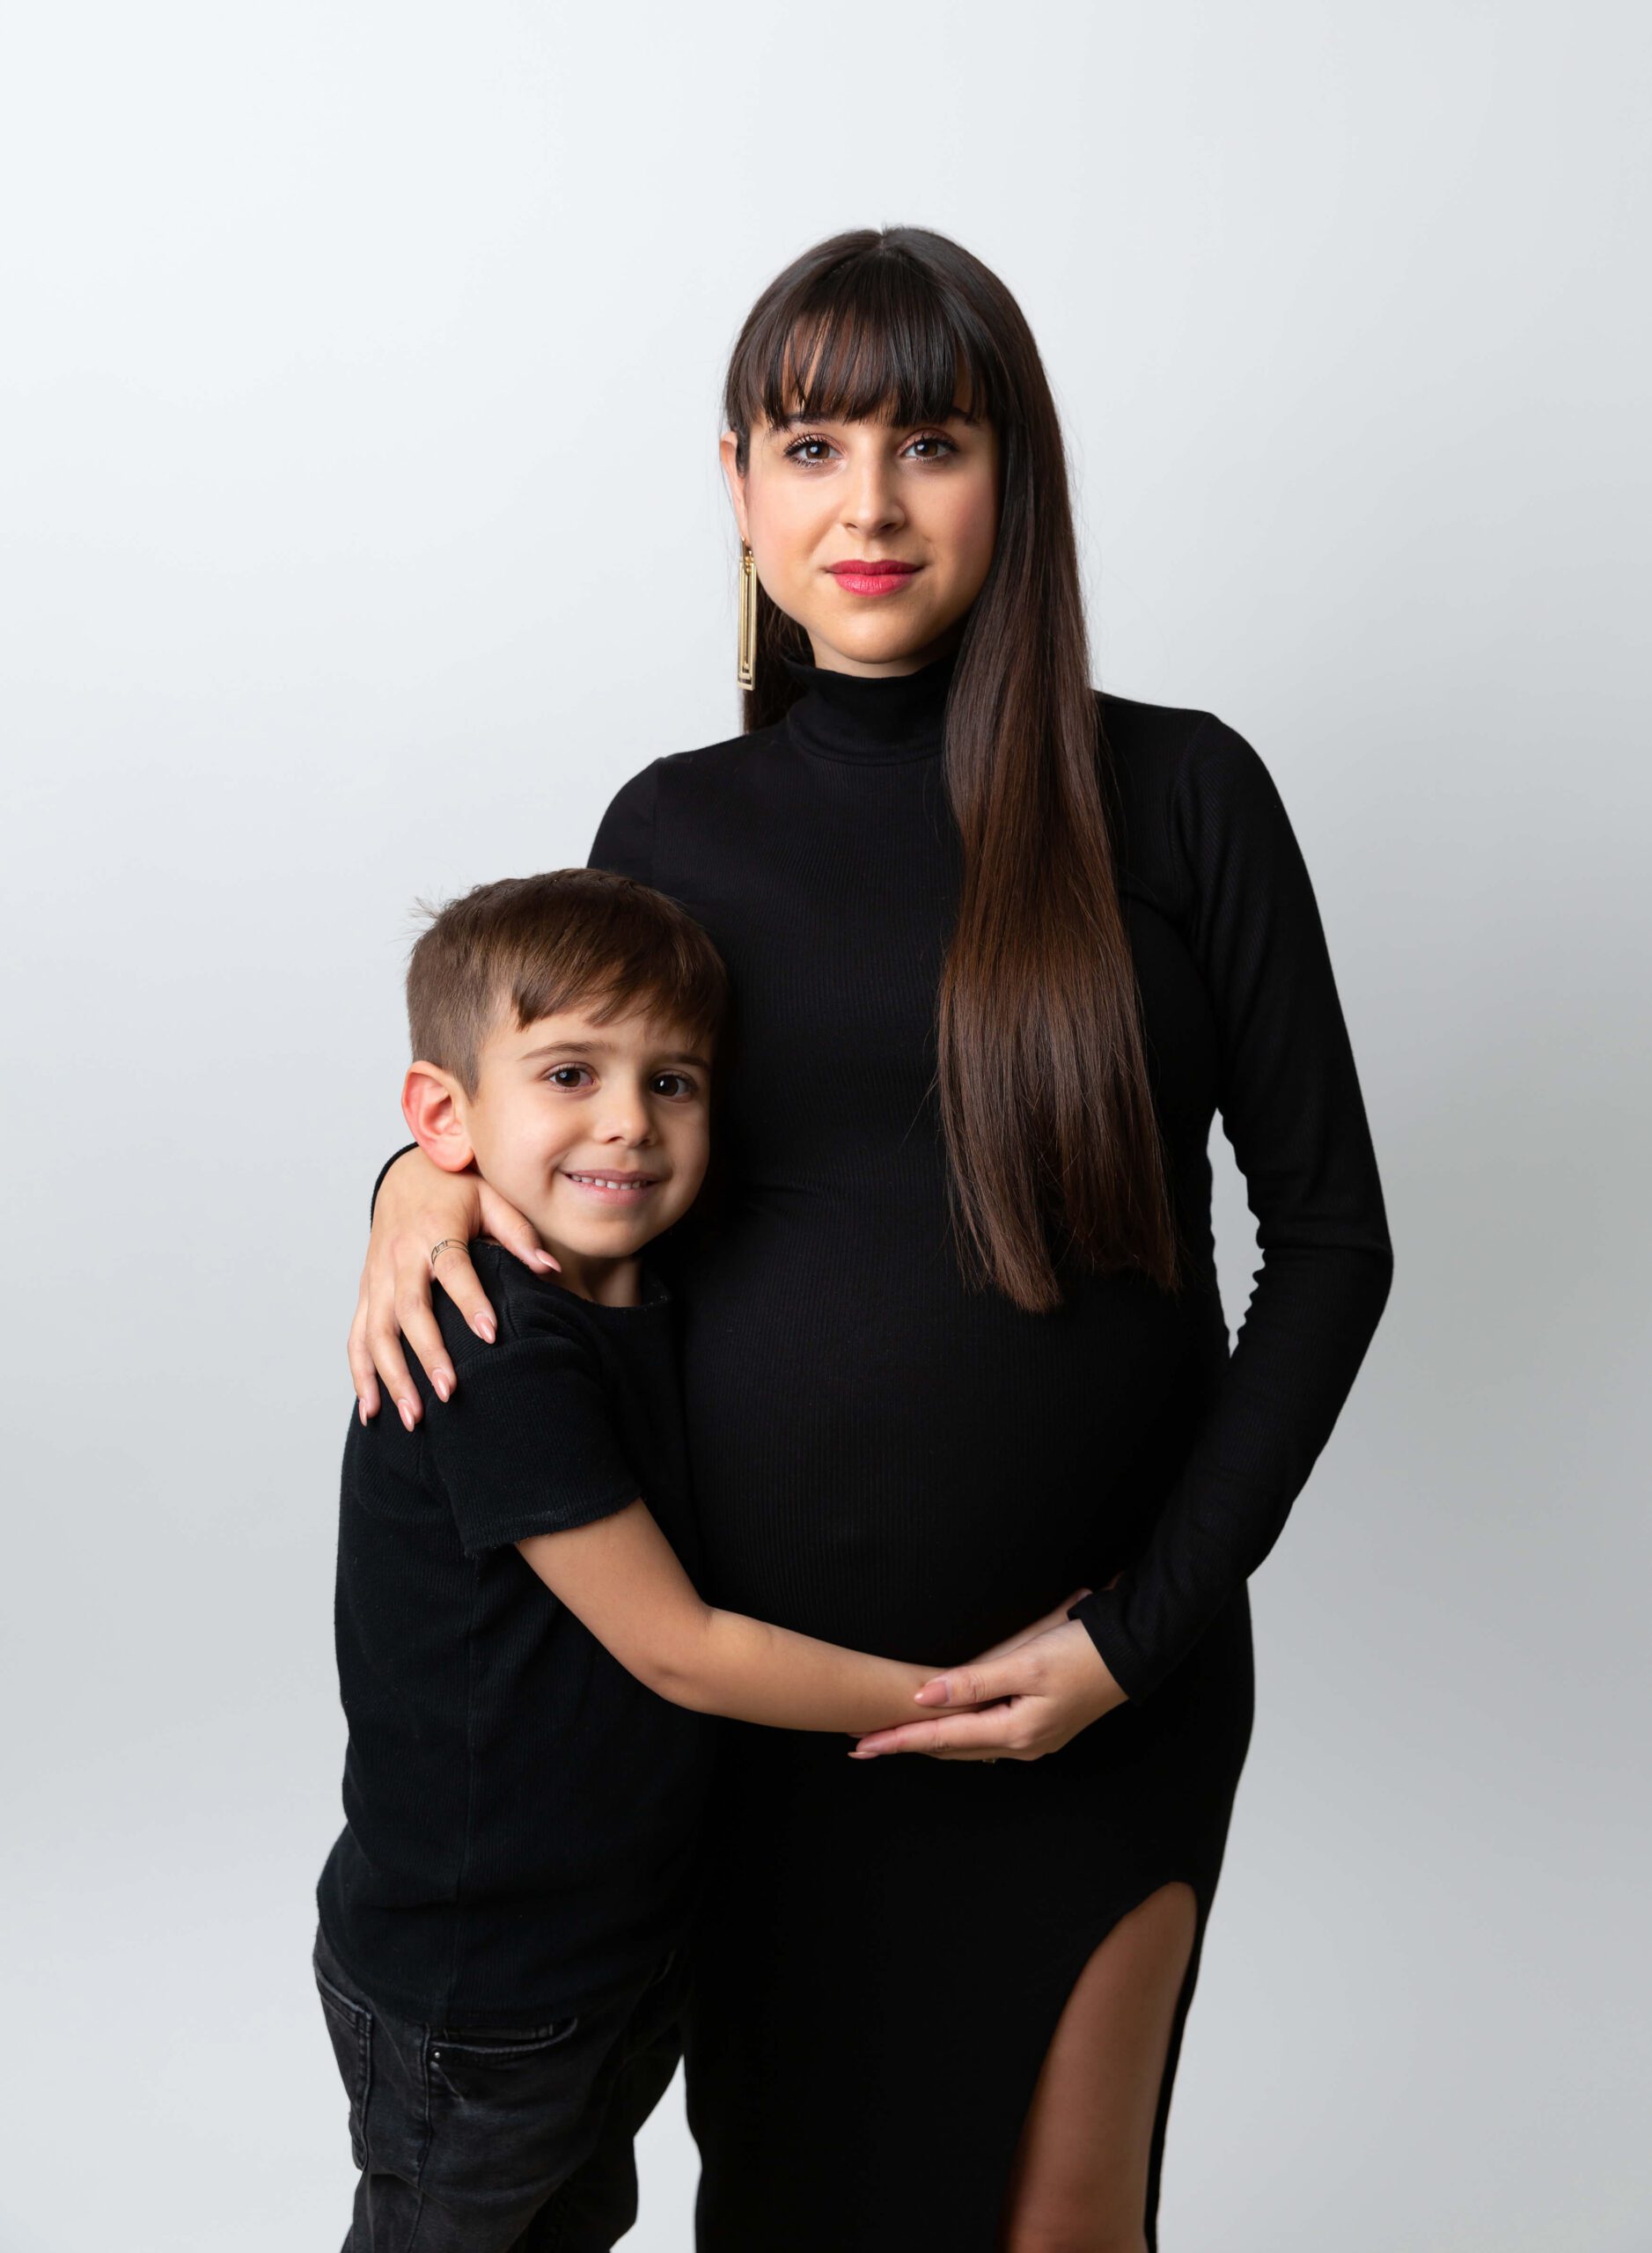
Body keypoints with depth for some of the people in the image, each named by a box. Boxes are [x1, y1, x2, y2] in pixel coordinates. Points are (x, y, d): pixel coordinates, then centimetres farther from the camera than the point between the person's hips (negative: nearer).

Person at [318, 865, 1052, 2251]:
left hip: (635, 1928, 7)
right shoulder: (496, 1363, -29)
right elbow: (678, 1650, -24)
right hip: (470, 1997, -7)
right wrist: (946, 1698, -15)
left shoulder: (639, 1303, -3)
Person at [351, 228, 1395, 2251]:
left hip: (1095, 1671, -1)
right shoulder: (677, 826, 1)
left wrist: (1140, 1631, -9)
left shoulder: (1178, 793, -6)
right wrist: (428, 1174, -8)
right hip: (751, 1651, 2)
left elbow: (1329, 1236, -4)